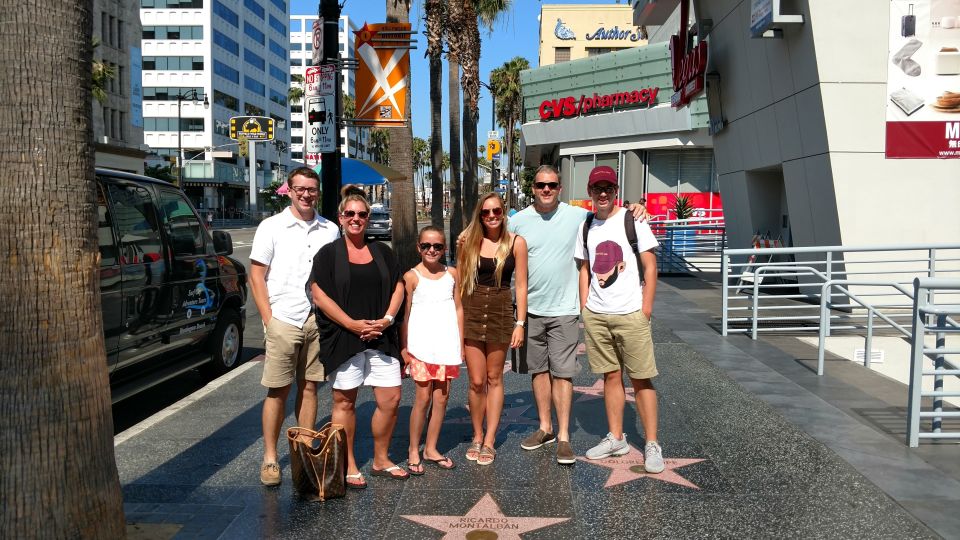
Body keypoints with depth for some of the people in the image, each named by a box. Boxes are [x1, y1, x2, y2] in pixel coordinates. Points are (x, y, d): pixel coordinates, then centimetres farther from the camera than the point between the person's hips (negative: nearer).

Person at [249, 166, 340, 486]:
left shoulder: (330, 230, 9)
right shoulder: (272, 227, 1)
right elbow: (256, 276, 0)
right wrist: (269, 320, -7)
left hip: (318, 321, 3)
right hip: (283, 321, -3)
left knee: (309, 388, 8)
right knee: (278, 391, 1)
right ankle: (270, 459, 10)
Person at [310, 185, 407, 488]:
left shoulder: (382, 252, 13)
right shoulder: (329, 254, 1)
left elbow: (398, 287, 11)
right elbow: (319, 295, -7)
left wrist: (386, 319, -6)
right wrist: (353, 324, -14)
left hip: (381, 338, 4)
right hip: (343, 338, -4)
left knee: (391, 399, 3)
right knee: (345, 401, 3)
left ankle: (381, 460, 21)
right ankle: (348, 466, 16)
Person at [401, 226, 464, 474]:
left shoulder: (451, 274, 7)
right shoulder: (412, 276, -3)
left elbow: (458, 309, 12)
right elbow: (404, 315, -2)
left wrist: (461, 344, 9)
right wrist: (403, 349, -5)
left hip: (447, 346, 4)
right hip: (421, 346, -4)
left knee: (441, 398, 8)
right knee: (423, 397, -3)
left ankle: (431, 449, 21)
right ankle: (414, 451, 11)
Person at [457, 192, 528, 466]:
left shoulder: (516, 243, -2)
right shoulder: (469, 241, 1)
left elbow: (521, 285, -1)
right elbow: (459, 282, 5)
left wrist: (520, 323, -5)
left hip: (501, 312, 0)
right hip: (471, 311, 1)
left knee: (494, 379, 9)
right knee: (476, 382, 3)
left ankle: (489, 441, 17)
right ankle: (477, 436, 22)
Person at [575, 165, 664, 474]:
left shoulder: (632, 220, -3)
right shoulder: (586, 227, 11)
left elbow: (650, 266, -3)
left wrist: (646, 308, -9)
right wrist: (584, 307, 10)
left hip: (630, 314, -4)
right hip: (596, 315, 4)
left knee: (641, 379, 0)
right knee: (611, 376, 11)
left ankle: (652, 445, 8)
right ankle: (616, 439, 22)